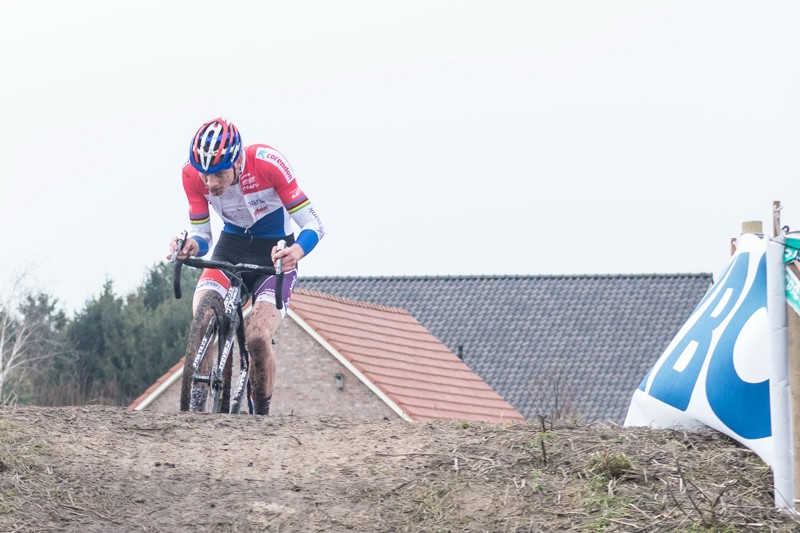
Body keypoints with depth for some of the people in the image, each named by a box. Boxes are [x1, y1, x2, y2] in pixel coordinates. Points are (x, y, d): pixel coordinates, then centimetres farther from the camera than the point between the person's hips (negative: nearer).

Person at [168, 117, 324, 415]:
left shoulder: (267, 163, -28)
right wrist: (191, 246, -34)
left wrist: (297, 250, -45)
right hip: (230, 246, 3)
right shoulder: (193, 174, -18)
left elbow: (313, 224, -23)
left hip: (273, 254, -3)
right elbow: (202, 235, -9)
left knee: (257, 337, -25)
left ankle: (261, 414, -3)